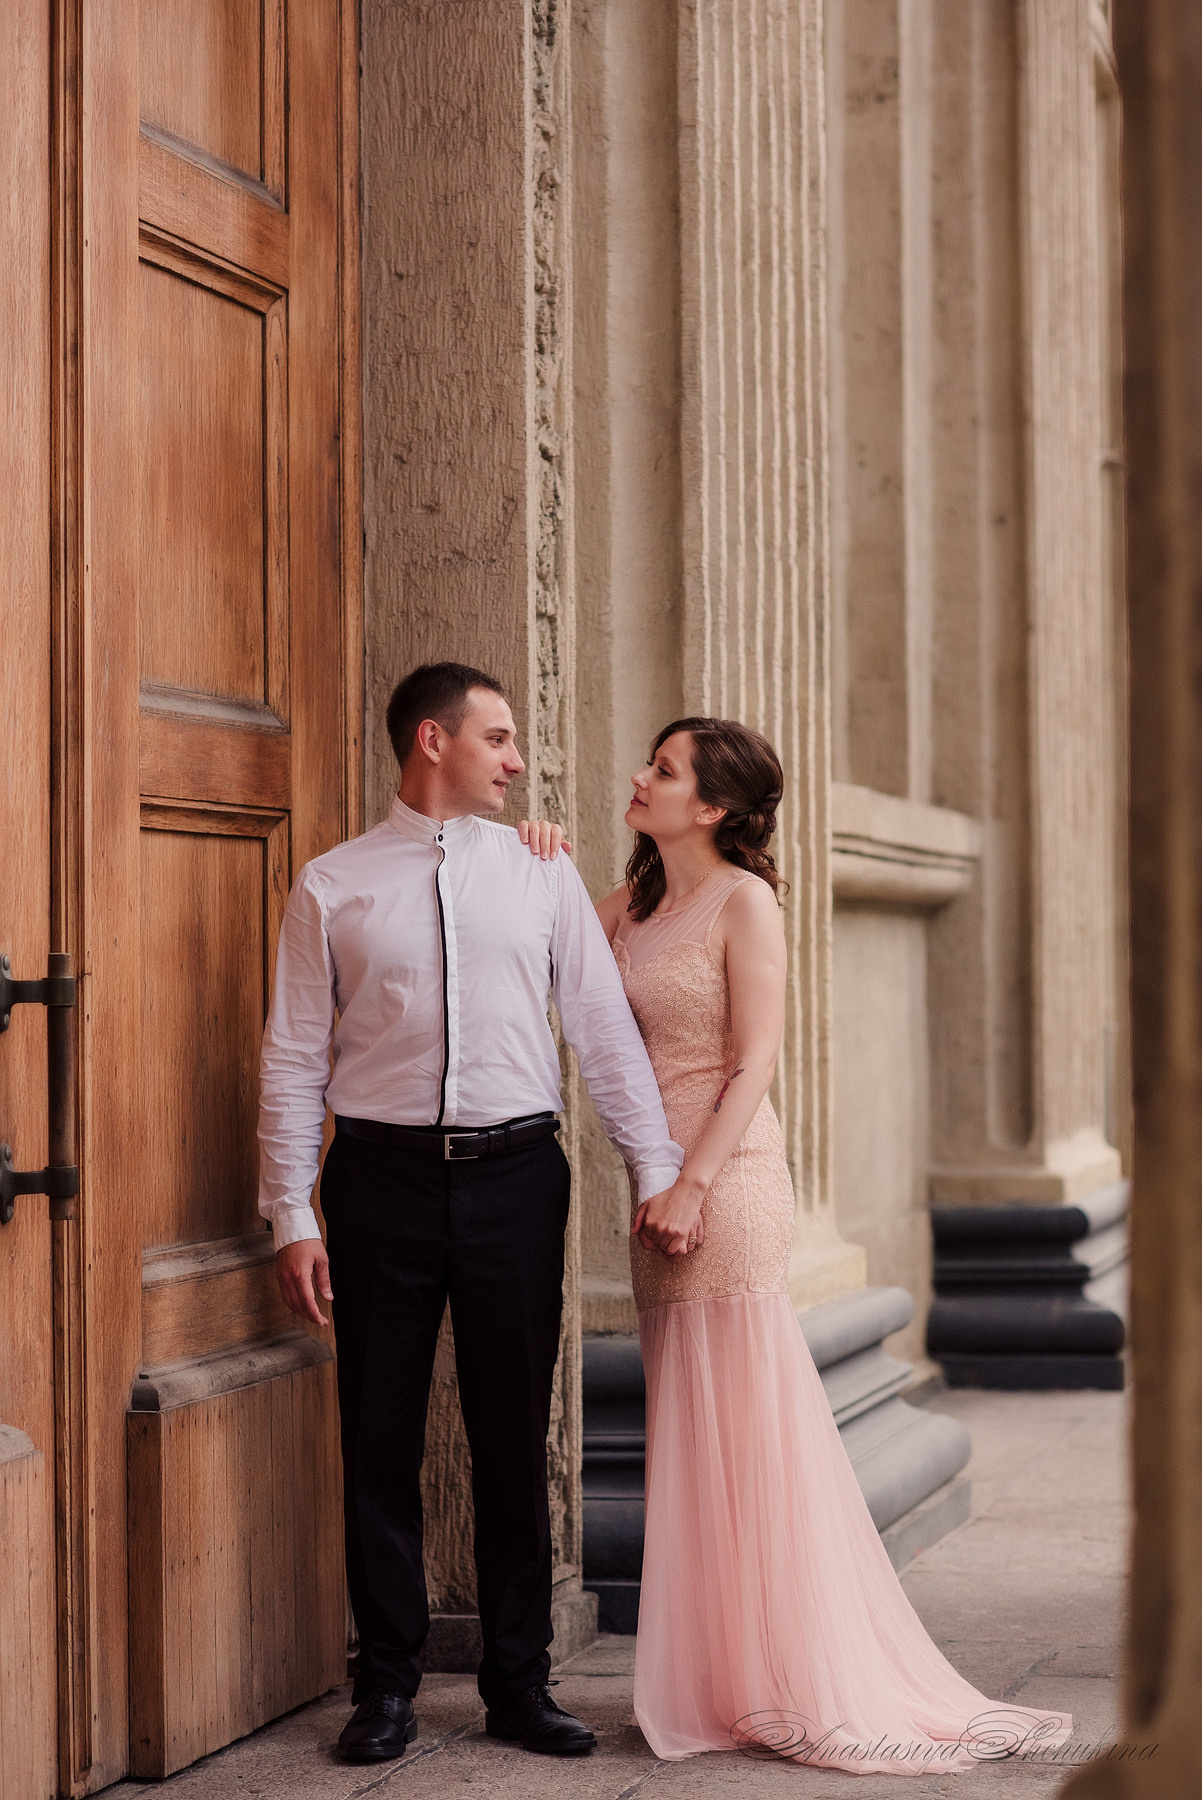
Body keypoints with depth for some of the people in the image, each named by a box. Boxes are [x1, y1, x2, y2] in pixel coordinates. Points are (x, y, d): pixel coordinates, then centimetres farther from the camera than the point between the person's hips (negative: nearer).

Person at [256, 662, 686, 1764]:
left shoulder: (542, 877, 9)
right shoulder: (332, 888, 3)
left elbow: (606, 1030, 8)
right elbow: (294, 1061, 2)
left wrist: (659, 1173, 1)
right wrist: (293, 1217, -4)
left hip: (516, 1174, 2)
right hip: (383, 1176, -1)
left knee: (515, 1436, 7)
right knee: (380, 1437, 4)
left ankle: (519, 1682, 18)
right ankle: (387, 1683, 17)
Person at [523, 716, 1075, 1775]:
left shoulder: (743, 901, -7)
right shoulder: (634, 905, 14)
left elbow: (754, 1064, -13)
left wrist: (692, 1186, -19)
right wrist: (534, 874, 5)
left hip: (727, 1180, -8)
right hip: (661, 1186, 8)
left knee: (746, 1431, -5)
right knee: (693, 1438, 10)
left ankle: (802, 1691, 3)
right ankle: (727, 1684, 18)